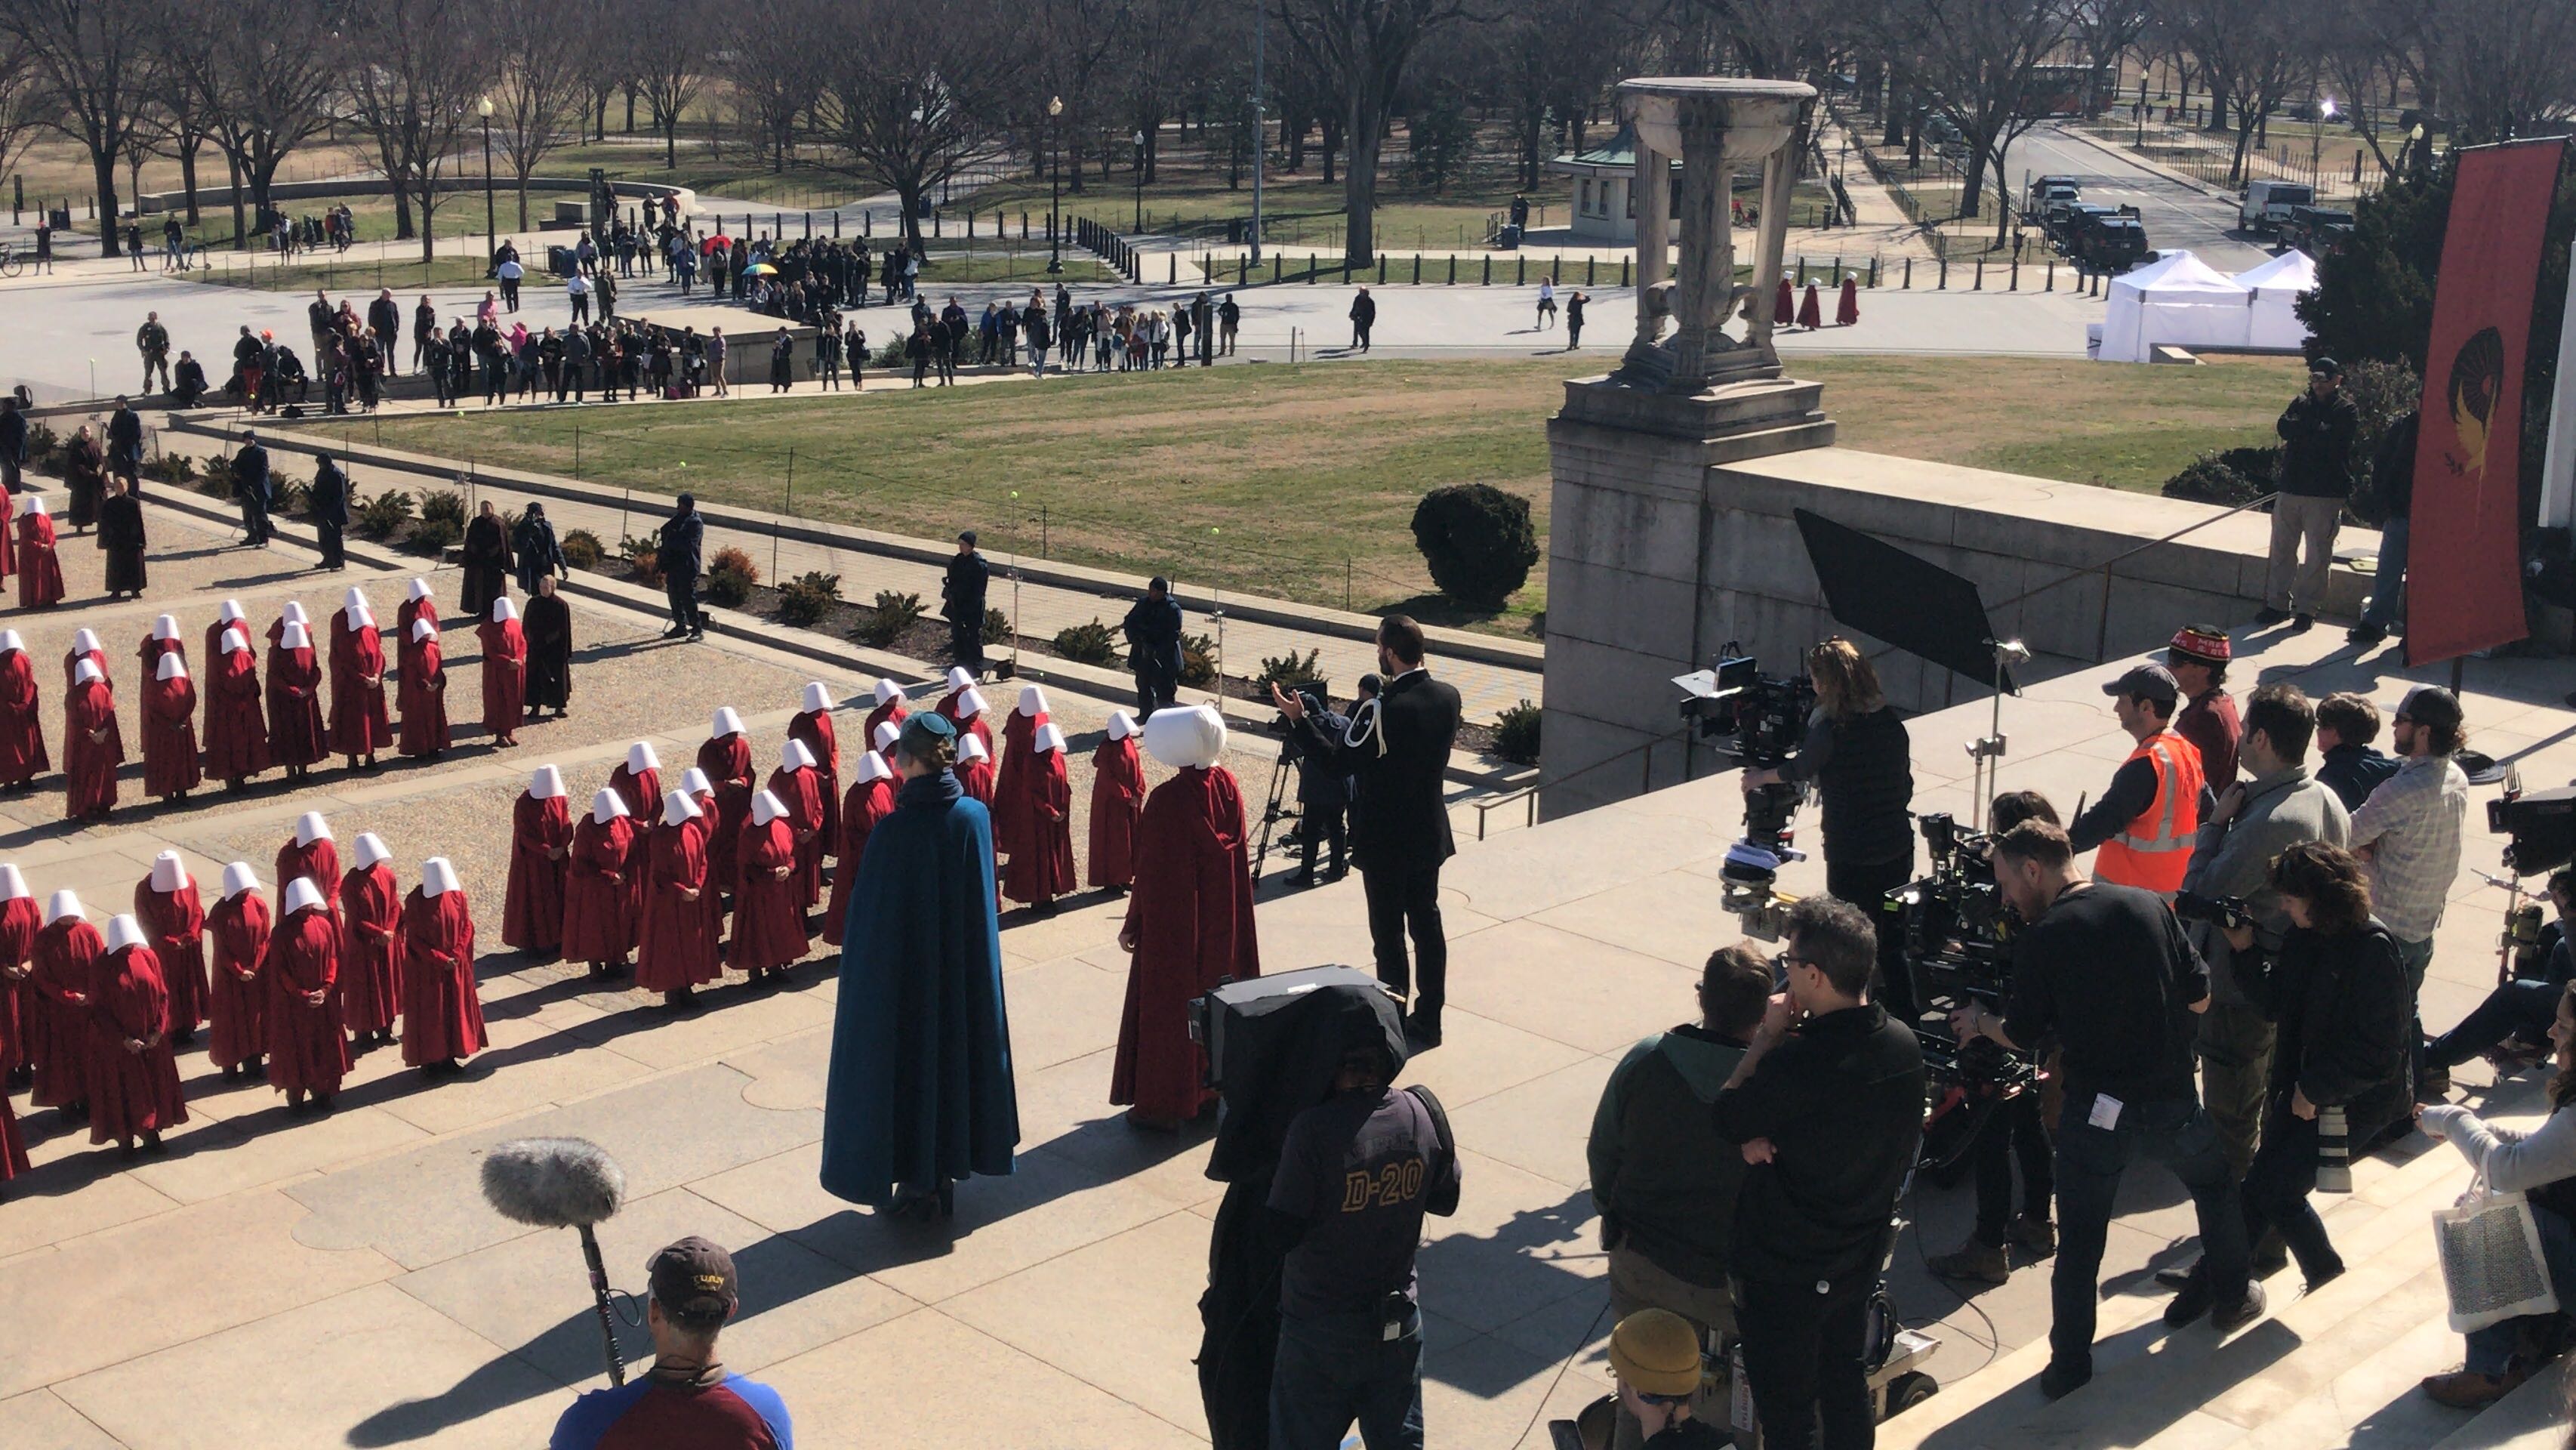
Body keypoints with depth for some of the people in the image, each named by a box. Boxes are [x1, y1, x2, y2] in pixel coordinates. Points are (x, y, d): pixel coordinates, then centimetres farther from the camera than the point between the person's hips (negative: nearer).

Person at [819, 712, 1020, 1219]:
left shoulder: (893, 831, -21)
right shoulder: (975, 817, -7)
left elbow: (869, 916, -15)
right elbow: (982, 900, 4)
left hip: (903, 977, -4)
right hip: (965, 978, 5)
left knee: (910, 1067, 10)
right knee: (955, 1058, 17)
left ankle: (917, 1184, 19)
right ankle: (946, 1175, 28)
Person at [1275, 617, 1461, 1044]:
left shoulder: (1385, 709, -25)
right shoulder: (1447, 696, -3)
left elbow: (1338, 759, -20)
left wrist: (1298, 719, -11)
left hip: (1385, 840, -7)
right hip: (1430, 832, 7)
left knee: (1388, 932, 5)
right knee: (1426, 922, 16)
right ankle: (1428, 1019, 24)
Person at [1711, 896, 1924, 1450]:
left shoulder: (1799, 1063, -33)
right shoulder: (1903, 1044, -7)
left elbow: (1726, 1118, -16)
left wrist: (1768, 1035, -10)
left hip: (1785, 1272, -7)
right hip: (1861, 1253, 7)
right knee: (1846, 1381, 26)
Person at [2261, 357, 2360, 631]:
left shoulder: (2348, 411, 1)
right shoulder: (2301, 403, 14)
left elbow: (2334, 440, -15)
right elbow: (2283, 427, -4)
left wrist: (2300, 430, -7)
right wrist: (2316, 430, -13)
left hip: (2325, 495, -4)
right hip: (2291, 488, 4)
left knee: (2317, 555, -1)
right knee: (2282, 549, 7)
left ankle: (2306, 607, 7)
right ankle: (2277, 602, 16)